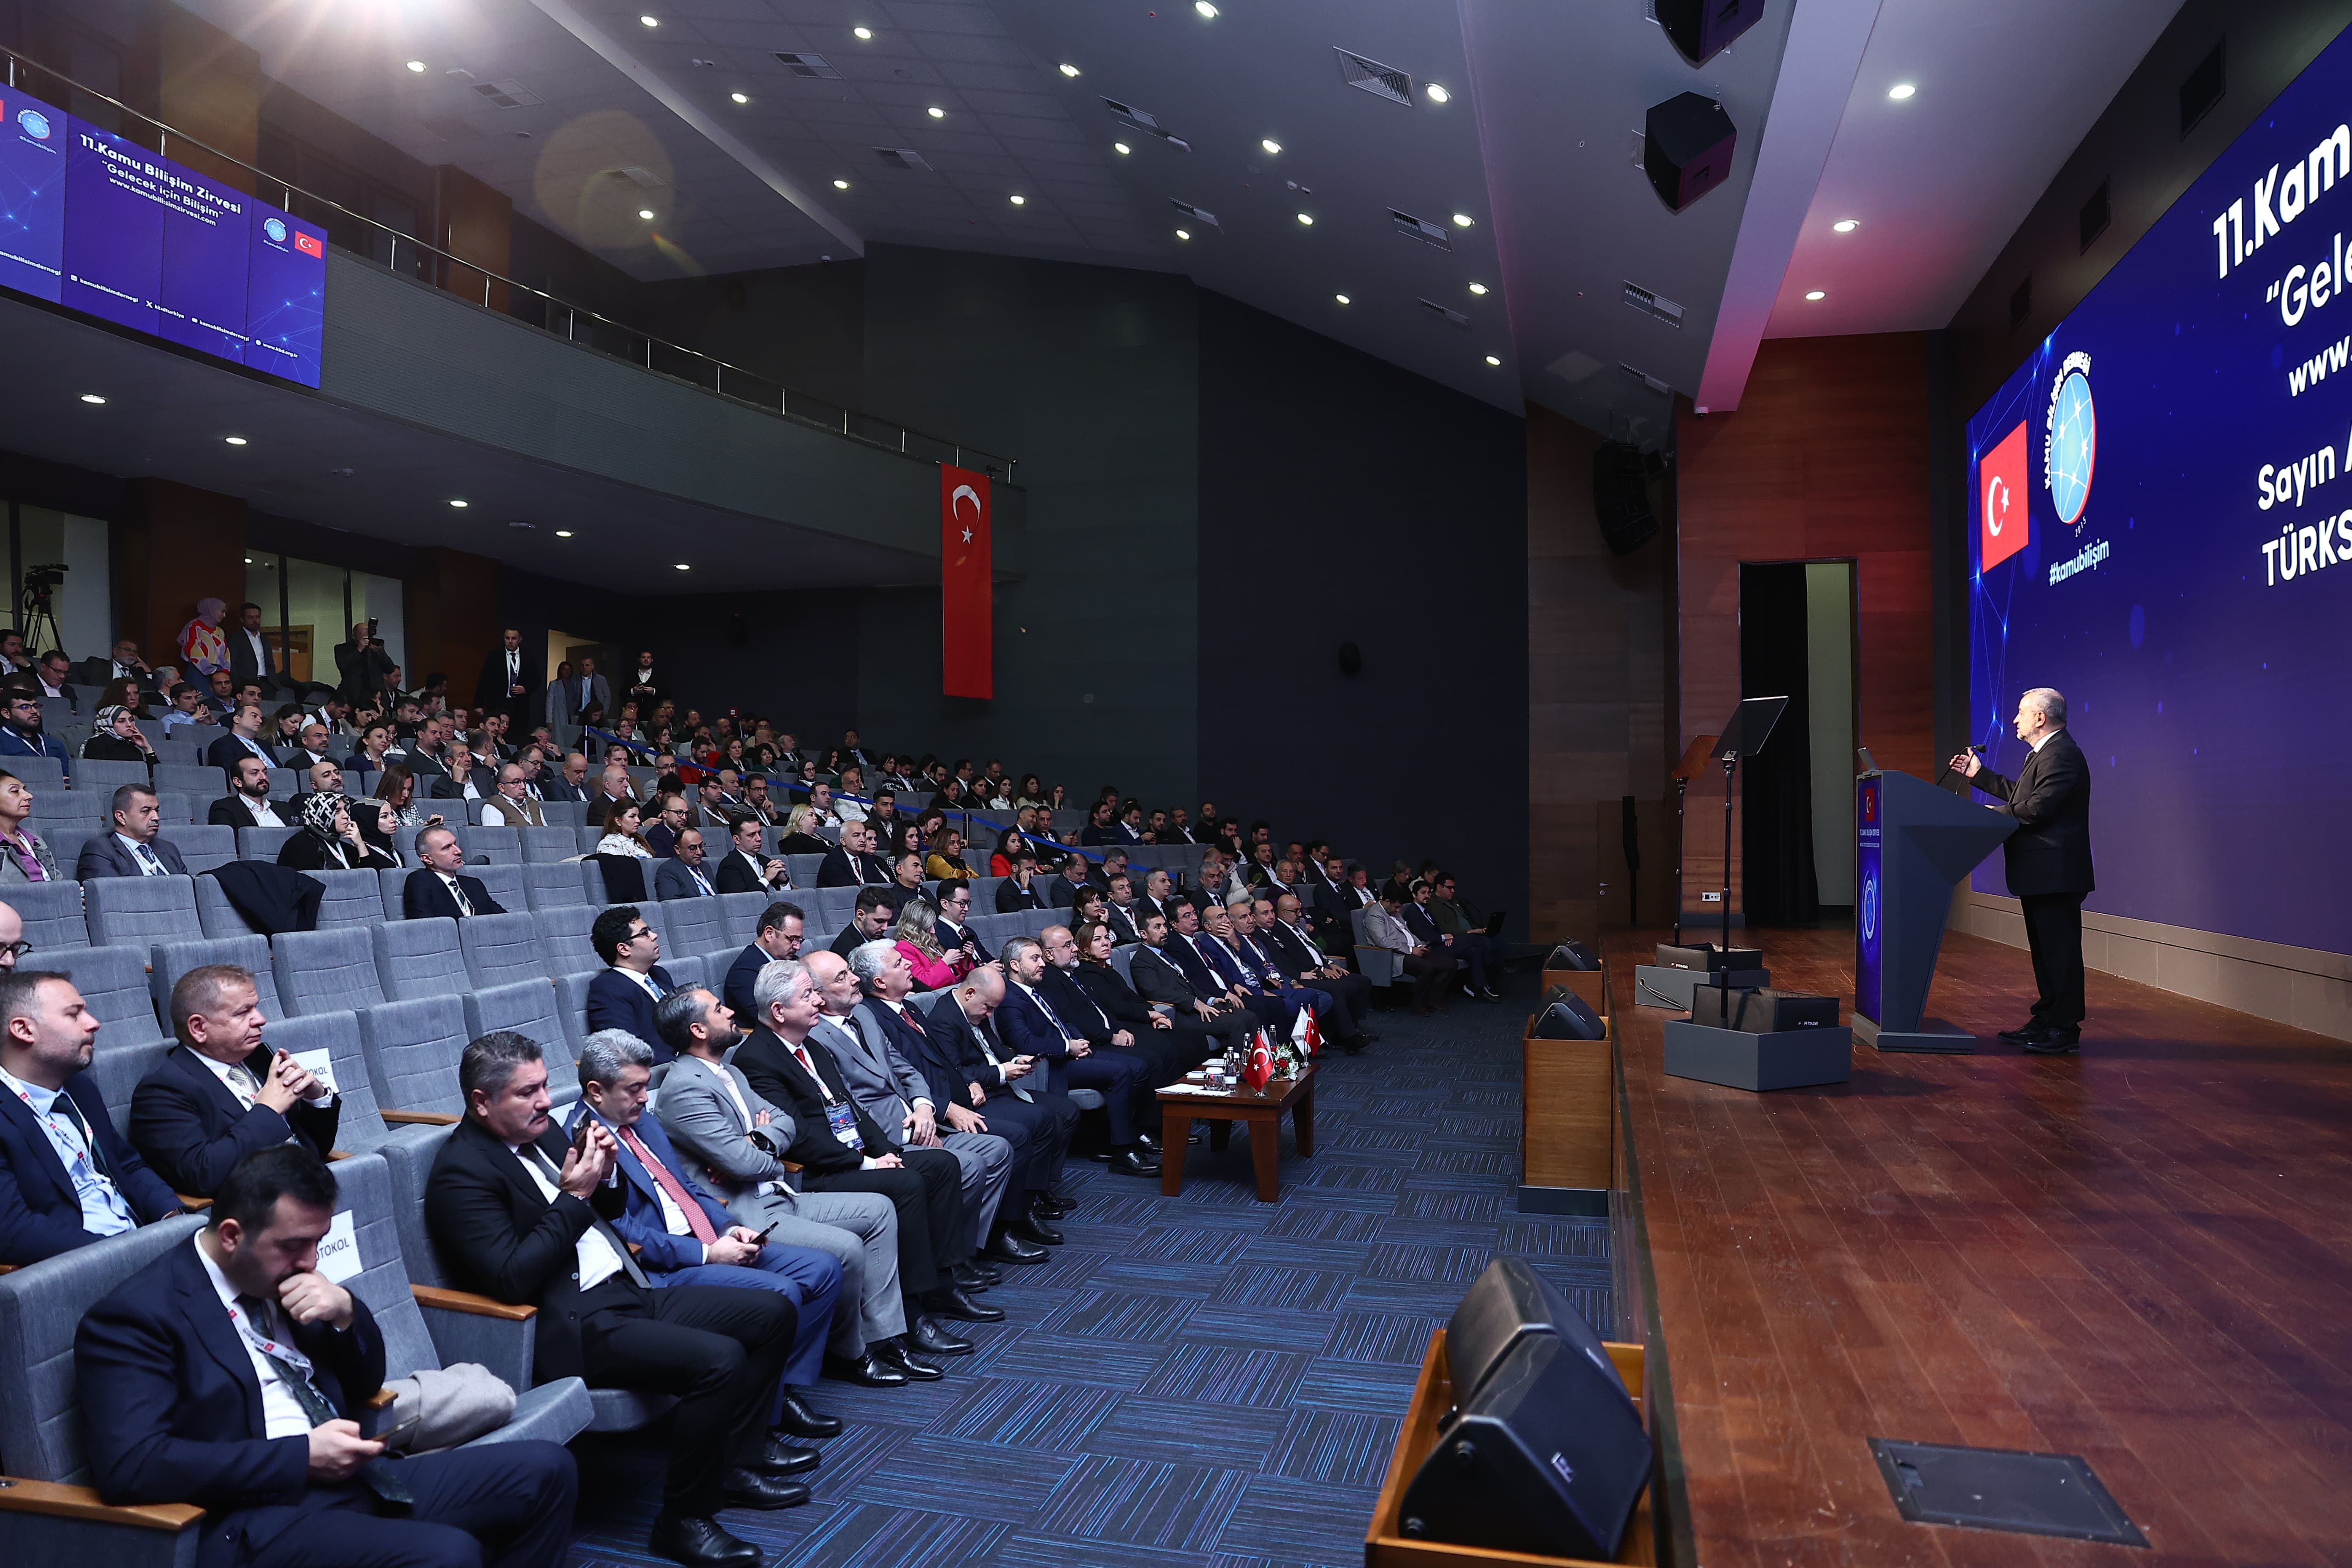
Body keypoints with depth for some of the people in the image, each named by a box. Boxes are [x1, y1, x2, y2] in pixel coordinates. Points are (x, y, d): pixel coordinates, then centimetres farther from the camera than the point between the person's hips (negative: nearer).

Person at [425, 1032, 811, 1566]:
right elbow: (512, 1278, -22)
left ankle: (736, 1461, 17)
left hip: (627, 1292, 9)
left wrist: (601, 1177, 0)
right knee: (719, 1360, -28)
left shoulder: (540, 1130, 12)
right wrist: (575, 1196, -19)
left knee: (774, 1314, 4)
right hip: (572, 1328, -9)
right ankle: (684, 1519, -9)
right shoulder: (462, 1171, -13)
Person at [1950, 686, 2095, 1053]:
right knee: (2044, 949, 15)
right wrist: (1980, 775, 23)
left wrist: (1995, 814, -11)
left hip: (2054, 872, -11)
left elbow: (2037, 808, -25)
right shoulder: (2045, 753, 19)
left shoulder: (2061, 753, -17)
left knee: (2060, 950, -6)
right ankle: (2046, 1020, 23)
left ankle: (2065, 1029, -2)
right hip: (2040, 872, 11)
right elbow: (2020, 794, 22)